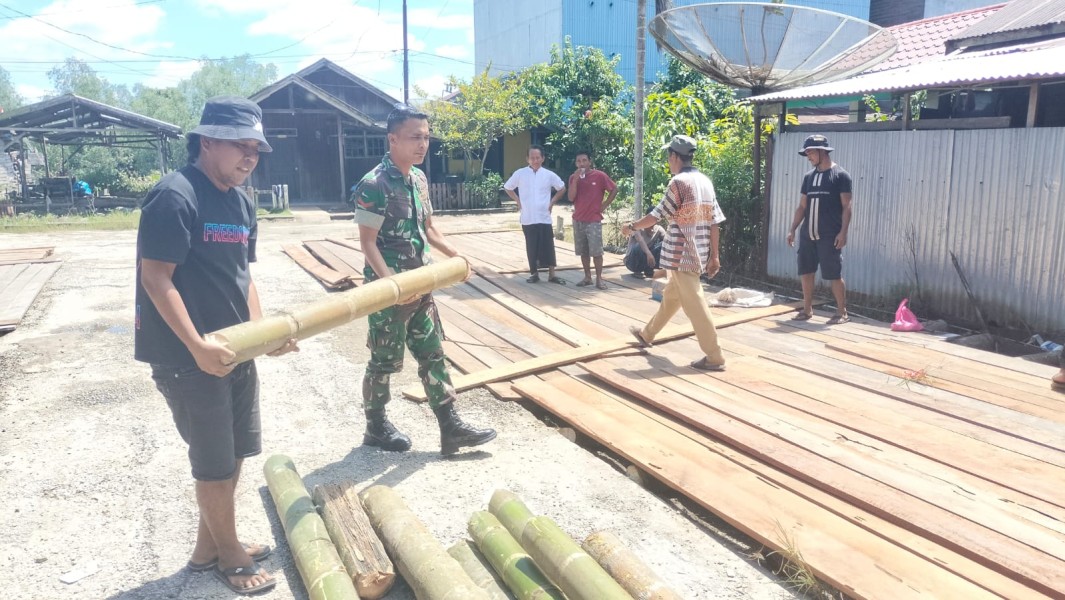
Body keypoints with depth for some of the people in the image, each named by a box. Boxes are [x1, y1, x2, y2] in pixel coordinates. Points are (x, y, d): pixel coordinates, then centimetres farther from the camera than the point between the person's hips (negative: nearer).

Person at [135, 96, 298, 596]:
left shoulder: (241, 202, 9)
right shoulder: (174, 197, -17)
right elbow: (155, 278, -20)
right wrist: (197, 345, -24)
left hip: (235, 350, 8)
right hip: (189, 358, -8)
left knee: (234, 454, 18)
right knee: (216, 463, 6)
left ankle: (208, 547, 37)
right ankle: (229, 555, 27)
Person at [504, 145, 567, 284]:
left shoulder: (549, 175, 0)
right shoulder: (520, 174, -1)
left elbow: (562, 188, 13)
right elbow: (507, 188, 12)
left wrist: (552, 202, 5)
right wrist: (518, 201, 4)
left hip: (544, 217, 0)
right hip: (527, 218, 0)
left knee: (548, 247, 0)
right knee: (532, 248, 5)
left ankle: (551, 275, 8)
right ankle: (535, 274, 16)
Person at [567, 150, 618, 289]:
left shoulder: (599, 176, -5)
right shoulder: (573, 177, 5)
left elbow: (614, 189, 2)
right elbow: (571, 198, -5)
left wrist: (604, 205, -3)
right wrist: (575, 179, -13)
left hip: (594, 220, -4)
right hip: (578, 220, 4)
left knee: (596, 251, -6)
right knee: (583, 251, 8)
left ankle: (599, 279, 0)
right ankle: (587, 277, 17)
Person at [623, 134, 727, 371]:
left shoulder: (679, 182, -13)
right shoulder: (706, 181, 9)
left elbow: (657, 215, -10)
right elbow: (714, 223, 8)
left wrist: (632, 226, 6)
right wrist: (714, 256, 12)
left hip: (683, 253, -9)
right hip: (699, 252, 9)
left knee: (694, 303, -4)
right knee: (671, 295, 22)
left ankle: (714, 357, -2)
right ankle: (647, 334, 40)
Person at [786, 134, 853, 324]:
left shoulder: (840, 175, -4)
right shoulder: (809, 176, 12)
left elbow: (846, 207, -8)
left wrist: (843, 232, -16)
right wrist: (792, 229, 9)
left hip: (830, 236, -6)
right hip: (807, 234, 6)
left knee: (834, 275, -3)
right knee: (806, 273, 8)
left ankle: (842, 312, 8)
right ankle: (807, 309, 19)